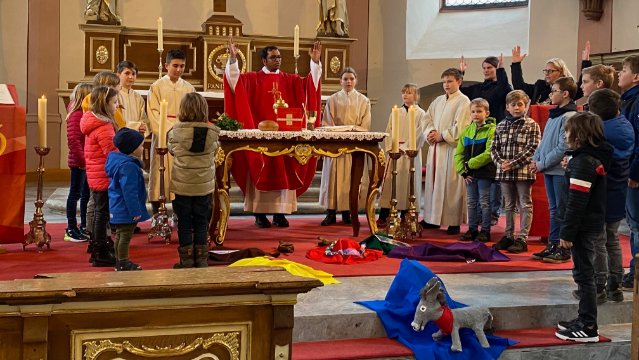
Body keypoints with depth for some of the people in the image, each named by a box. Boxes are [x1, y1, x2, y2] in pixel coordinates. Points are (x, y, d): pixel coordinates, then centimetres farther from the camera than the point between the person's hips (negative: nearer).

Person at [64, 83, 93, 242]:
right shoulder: (76, 115, -15)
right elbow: (73, 140, -22)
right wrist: (82, 160, -21)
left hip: (87, 162, 9)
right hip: (78, 162, -9)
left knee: (86, 194, 15)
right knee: (75, 194, -2)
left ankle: (84, 227, 26)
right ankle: (71, 230, 5)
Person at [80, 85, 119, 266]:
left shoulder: (93, 123, 11)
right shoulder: (104, 127, -20)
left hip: (95, 176, 10)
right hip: (104, 177, -10)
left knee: (98, 213, 18)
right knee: (102, 214, -3)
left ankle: (98, 248, 28)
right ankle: (101, 254, 3)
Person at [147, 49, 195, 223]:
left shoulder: (189, 88, 10)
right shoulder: (157, 87, 2)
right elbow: (153, 114, -4)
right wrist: (169, 130, -14)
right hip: (162, 137, -2)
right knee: (160, 175, -3)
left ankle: (177, 213, 9)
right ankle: (156, 216, 2)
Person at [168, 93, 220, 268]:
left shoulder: (175, 132, -13)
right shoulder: (212, 132, -9)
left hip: (182, 187, -1)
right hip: (204, 186, 2)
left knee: (184, 224, 10)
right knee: (201, 224, 13)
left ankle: (187, 260, 15)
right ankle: (201, 260, 18)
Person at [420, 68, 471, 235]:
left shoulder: (463, 102, -5)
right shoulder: (438, 101, 16)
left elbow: (459, 127, -13)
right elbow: (428, 119, 15)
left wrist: (441, 136, -12)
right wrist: (430, 132, -3)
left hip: (452, 148, -7)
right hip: (435, 148, 7)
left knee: (451, 184, -5)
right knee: (433, 182, 9)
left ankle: (454, 222, 0)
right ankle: (432, 218, 17)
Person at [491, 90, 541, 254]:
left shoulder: (532, 125, -4)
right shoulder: (501, 126, 11)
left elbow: (532, 149, -12)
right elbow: (494, 147, 10)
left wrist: (513, 164, -17)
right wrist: (500, 162, -9)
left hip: (523, 171, -5)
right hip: (504, 172, 5)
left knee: (525, 205, 2)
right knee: (508, 205, 13)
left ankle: (522, 239, 5)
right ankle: (509, 236, 22)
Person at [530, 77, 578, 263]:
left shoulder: (569, 117, -14)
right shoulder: (554, 115, 14)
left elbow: (563, 148, -19)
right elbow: (544, 141, 19)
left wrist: (542, 164, -14)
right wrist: (535, 159, 5)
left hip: (562, 170, -9)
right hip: (549, 170, 9)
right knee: (553, 209, 13)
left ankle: (564, 250, 6)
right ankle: (553, 245, 21)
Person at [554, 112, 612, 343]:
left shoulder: (584, 161, -19)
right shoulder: (596, 157, 11)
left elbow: (577, 202, -22)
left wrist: (567, 232, -20)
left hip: (583, 226, -10)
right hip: (592, 223, 10)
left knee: (584, 274, -4)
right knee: (583, 272, 17)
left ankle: (588, 328, 3)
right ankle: (584, 320, 27)